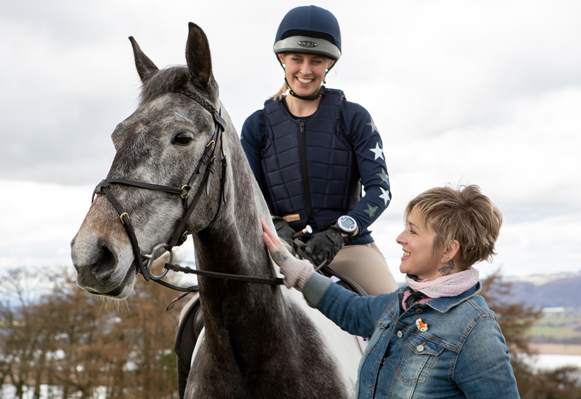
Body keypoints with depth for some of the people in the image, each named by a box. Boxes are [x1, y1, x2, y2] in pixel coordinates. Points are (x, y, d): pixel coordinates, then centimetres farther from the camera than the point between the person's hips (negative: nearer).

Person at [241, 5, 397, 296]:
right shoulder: (258, 125, 9)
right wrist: (274, 226, -16)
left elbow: (380, 189, -4)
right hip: (284, 248, 1)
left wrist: (339, 232, -22)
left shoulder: (354, 118, 5)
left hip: (350, 244, 0)